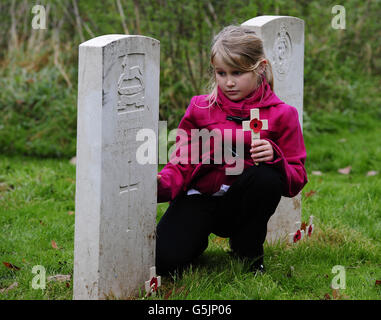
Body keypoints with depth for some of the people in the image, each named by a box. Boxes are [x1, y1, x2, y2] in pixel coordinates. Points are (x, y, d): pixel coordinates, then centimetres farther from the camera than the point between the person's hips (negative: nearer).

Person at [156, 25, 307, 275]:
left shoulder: (281, 115, -2)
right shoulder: (200, 109, 4)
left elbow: (296, 182, -4)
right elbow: (182, 164, 3)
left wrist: (274, 157, -25)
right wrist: (161, 184, -20)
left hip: (241, 204, 0)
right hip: (200, 197, 1)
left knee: (266, 176, -34)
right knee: (163, 259, -25)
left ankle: (248, 249, -7)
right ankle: (198, 240, 15)